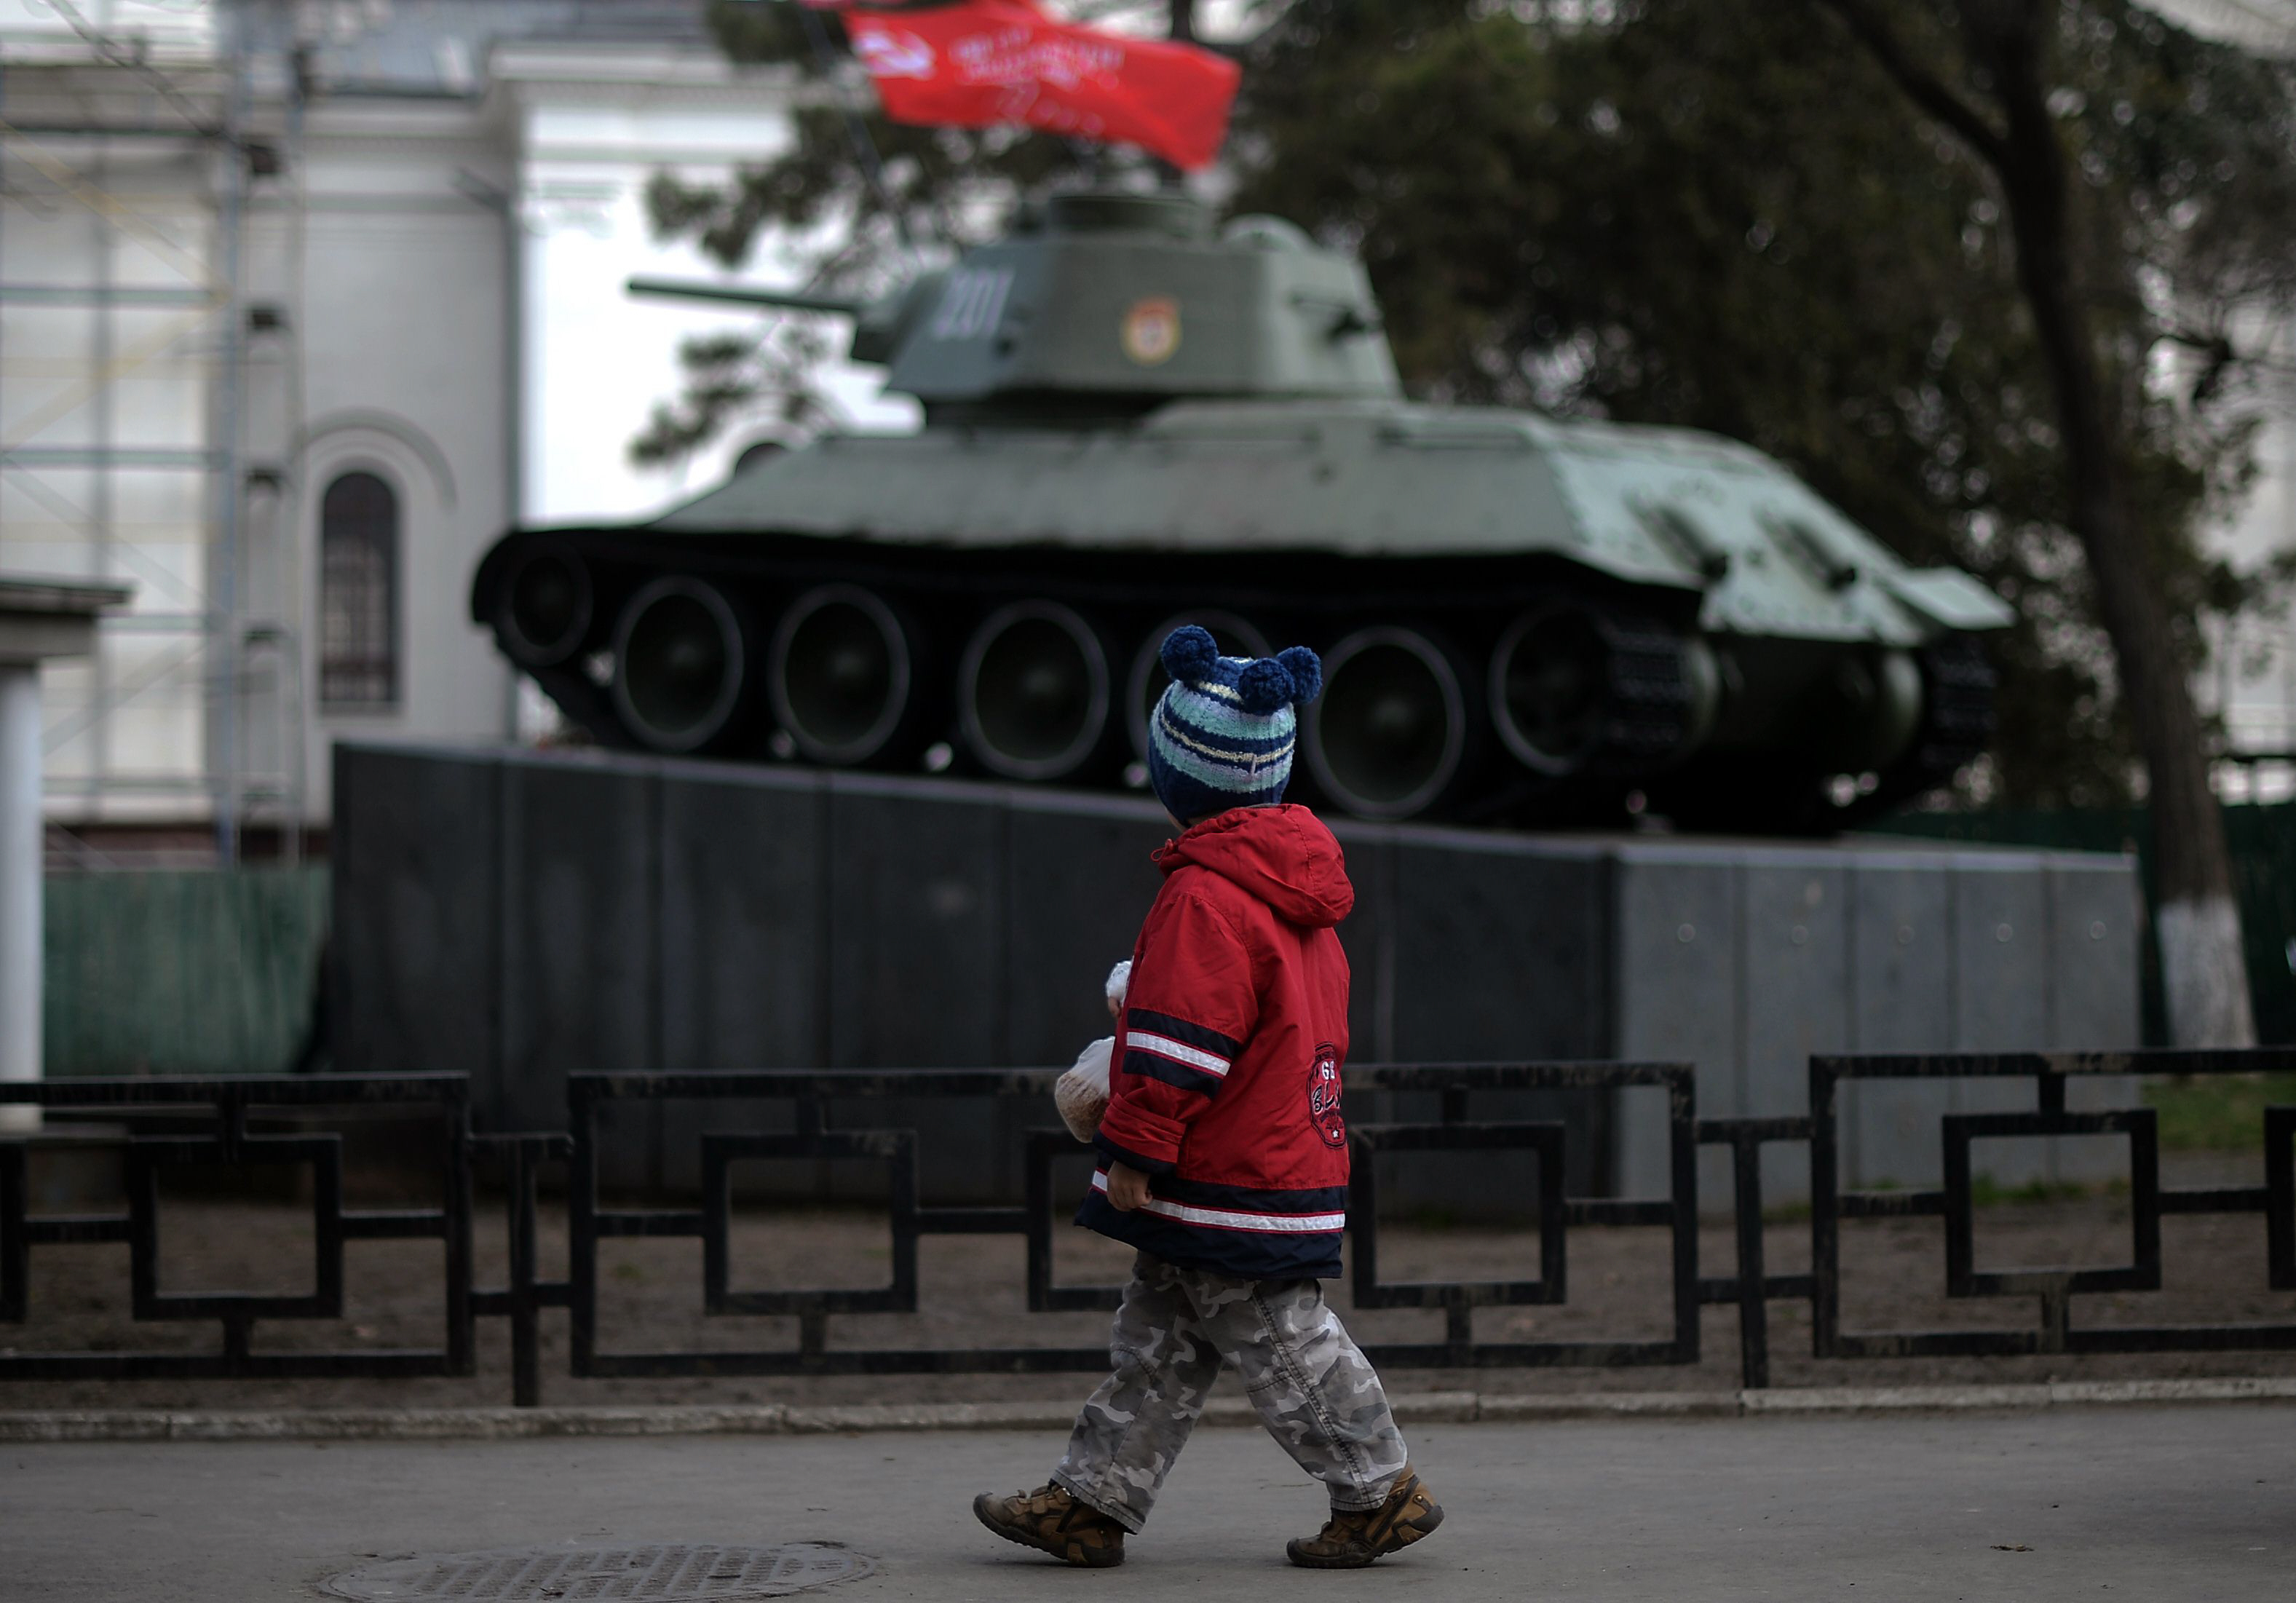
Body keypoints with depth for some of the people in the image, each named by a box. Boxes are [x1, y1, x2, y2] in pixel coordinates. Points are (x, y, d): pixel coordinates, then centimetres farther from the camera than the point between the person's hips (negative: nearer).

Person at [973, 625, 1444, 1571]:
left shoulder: (1206, 897, -19)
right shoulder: (1297, 888, 13)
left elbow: (1180, 1041, -22)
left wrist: (1135, 1147, -17)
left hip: (1230, 1178, -10)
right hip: (1292, 1156, 10)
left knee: (1280, 1343, -1)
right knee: (1157, 1341, 10)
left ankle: (1381, 1492, 7)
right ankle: (1092, 1502, 12)